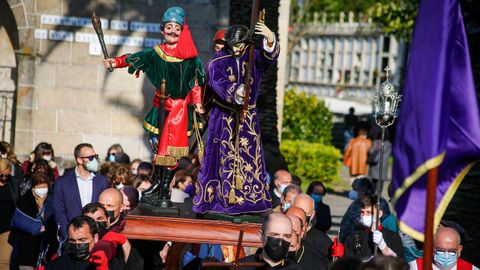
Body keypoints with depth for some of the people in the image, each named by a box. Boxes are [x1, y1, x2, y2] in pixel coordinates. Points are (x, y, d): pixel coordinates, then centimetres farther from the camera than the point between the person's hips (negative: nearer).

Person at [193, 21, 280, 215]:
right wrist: (234, 91, -45)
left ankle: (248, 197, 8)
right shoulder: (218, 63, -6)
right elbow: (218, 83, -24)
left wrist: (270, 39, -40)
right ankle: (218, 197, 3)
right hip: (224, 116, -2)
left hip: (247, 116, 2)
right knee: (223, 156, -2)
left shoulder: (253, 58, 2)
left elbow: (269, 56, -19)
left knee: (249, 155, 3)